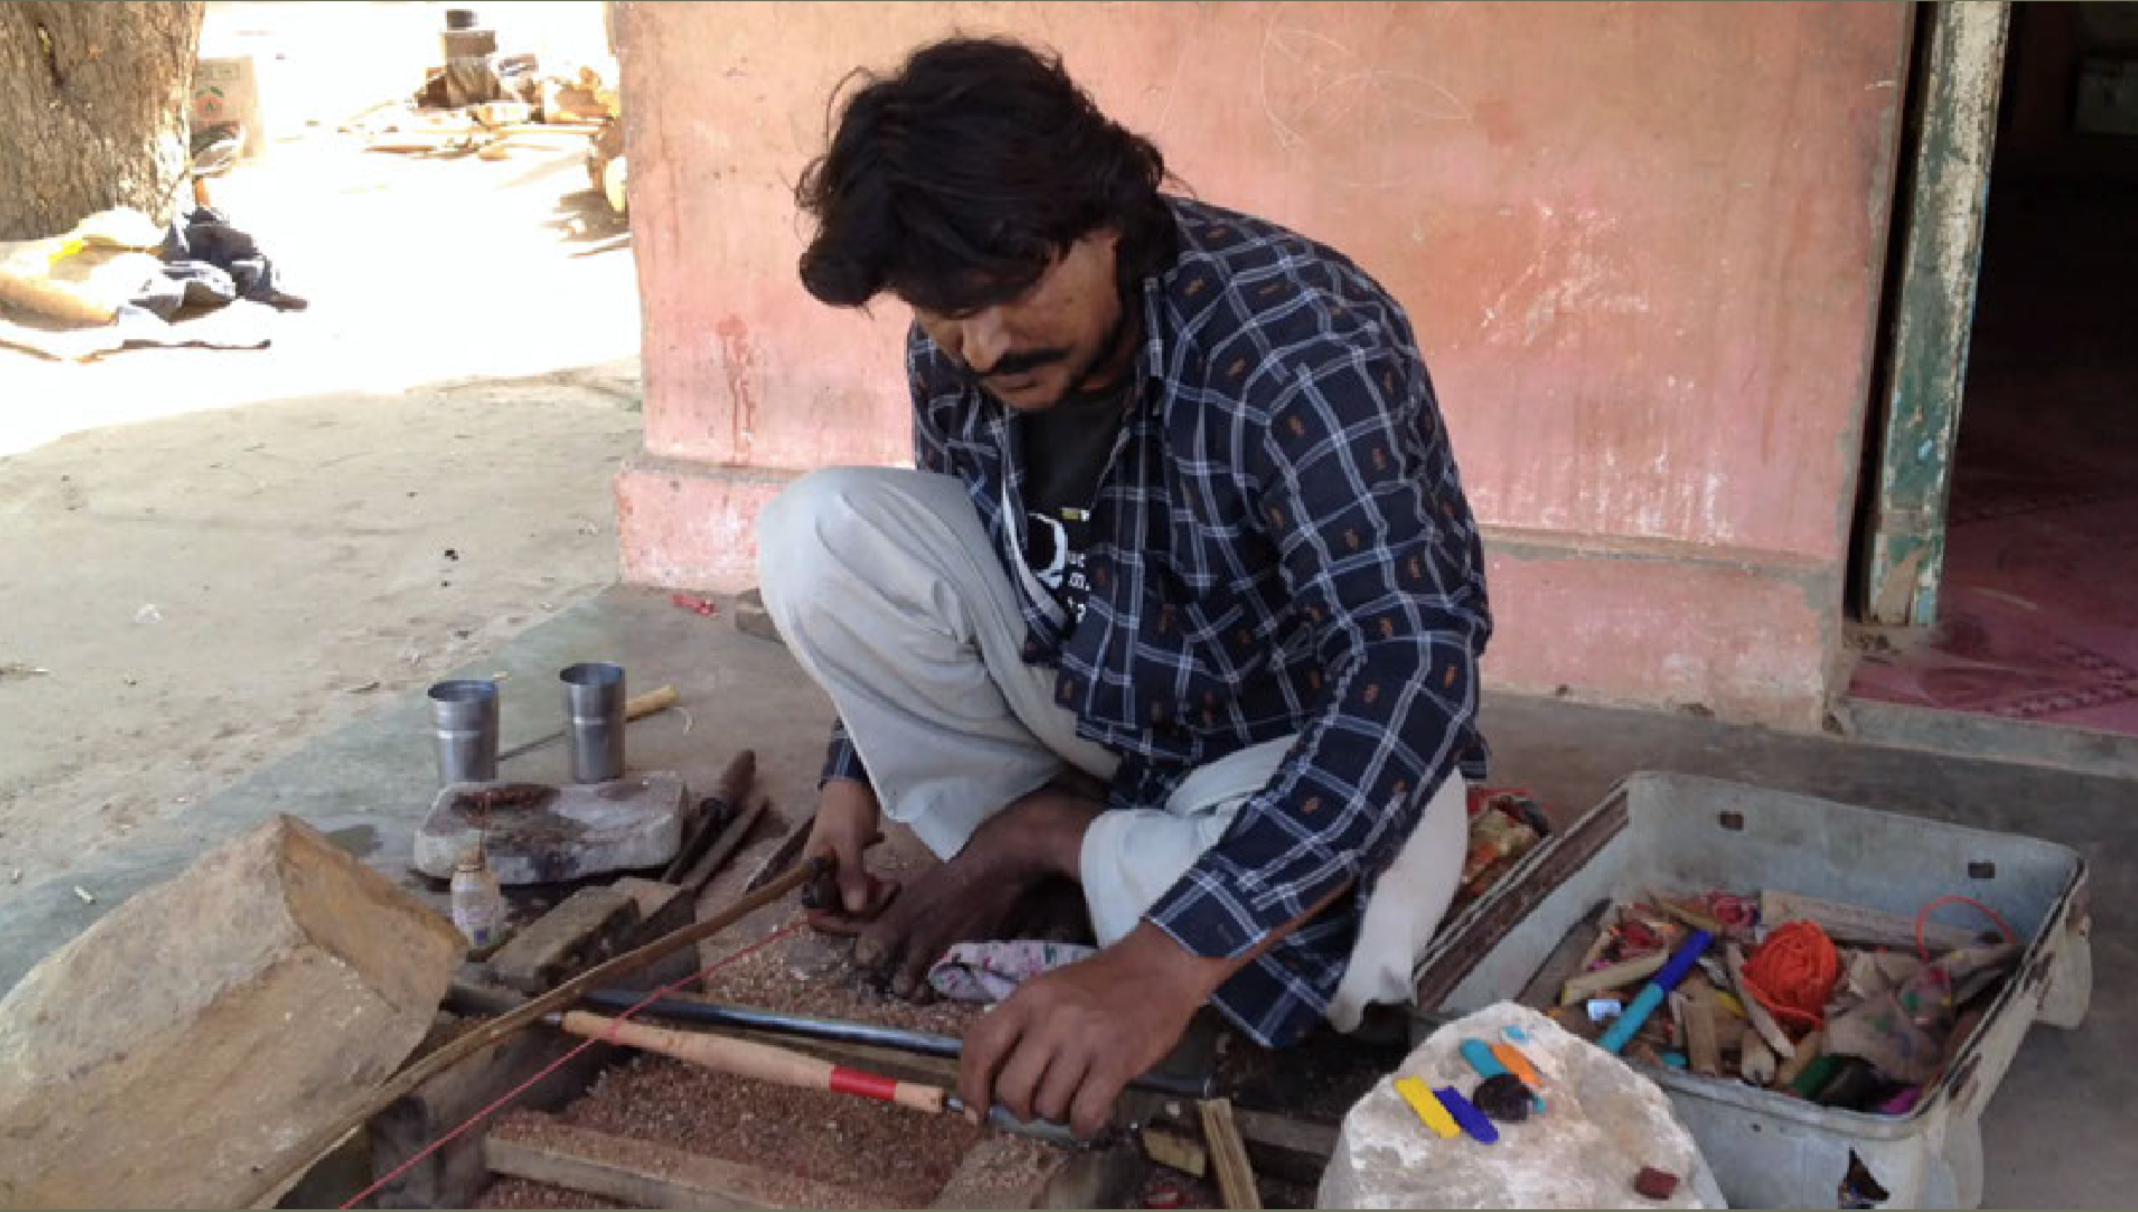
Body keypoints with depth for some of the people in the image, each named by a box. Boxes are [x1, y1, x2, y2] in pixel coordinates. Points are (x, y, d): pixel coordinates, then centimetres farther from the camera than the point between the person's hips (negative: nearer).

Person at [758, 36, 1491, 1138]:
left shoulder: (1293, 338, -32)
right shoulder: (954, 353, -13)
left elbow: (1417, 670, -43)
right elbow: (931, 566, 9)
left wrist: (1163, 962, -52)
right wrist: (859, 768, 1)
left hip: (1293, 737, -3)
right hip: (1085, 686, 4)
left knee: (1336, 938, -38)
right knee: (815, 532, -15)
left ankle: (1043, 838, -6)